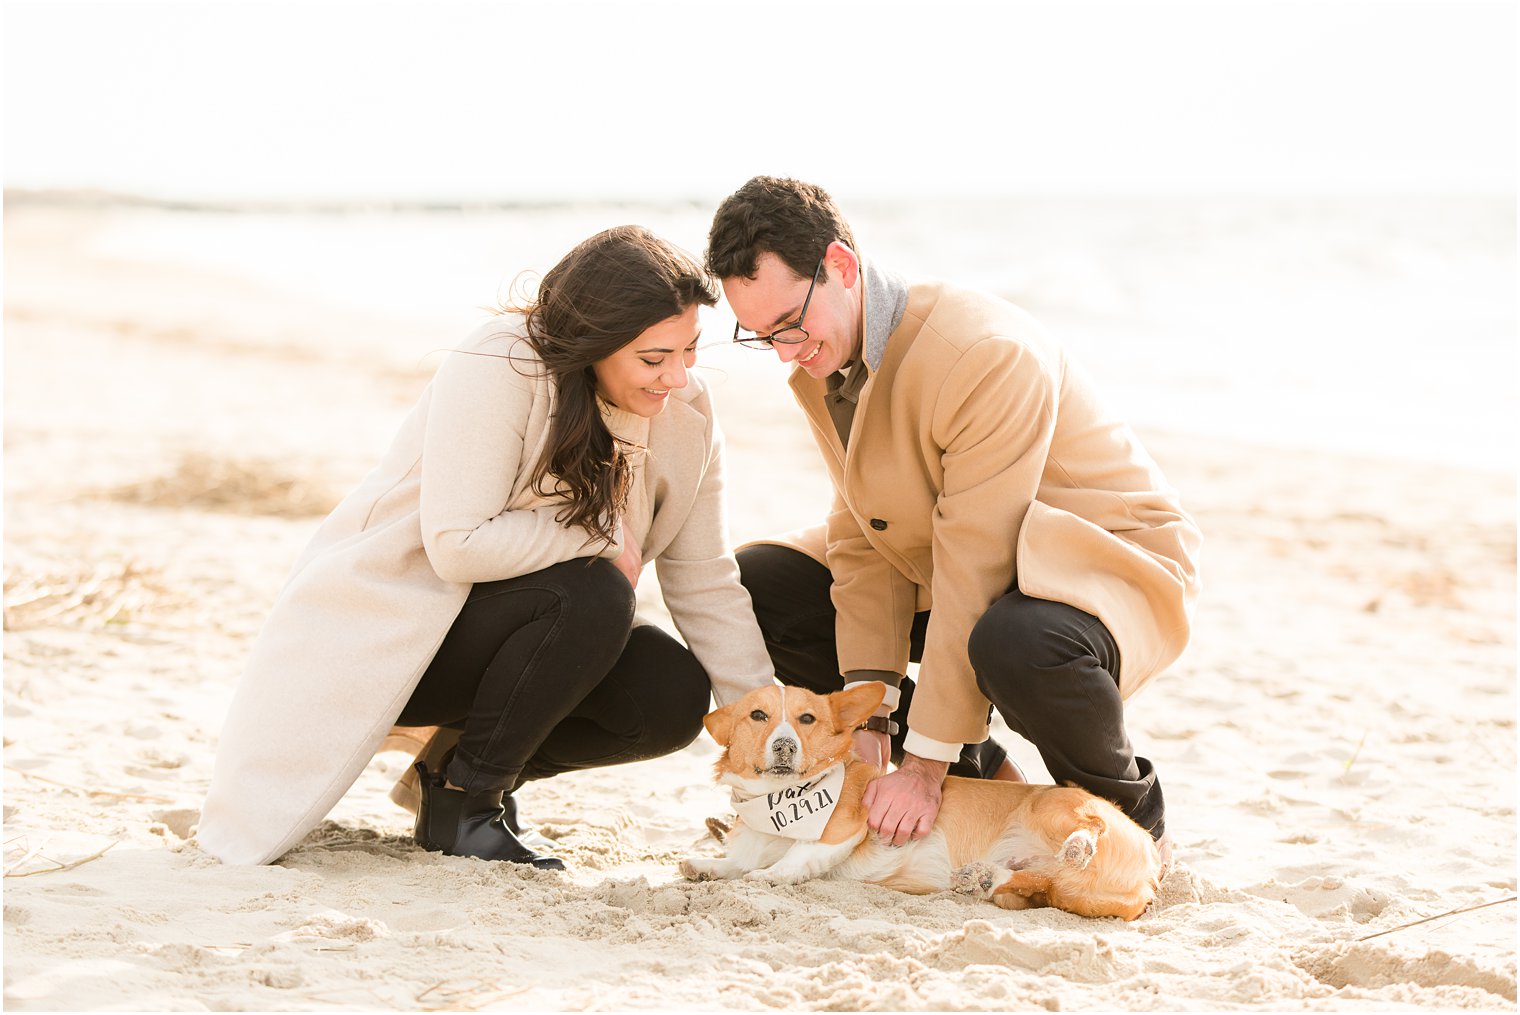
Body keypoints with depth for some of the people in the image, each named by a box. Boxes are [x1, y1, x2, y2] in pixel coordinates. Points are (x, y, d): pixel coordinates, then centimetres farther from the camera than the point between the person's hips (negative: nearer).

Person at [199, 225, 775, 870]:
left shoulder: (684, 412, -5)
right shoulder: (498, 369, -25)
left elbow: (706, 580, -3)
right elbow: (458, 543, -31)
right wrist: (604, 537, -23)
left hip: (494, 628, 7)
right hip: (392, 620, -7)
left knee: (675, 695, -15)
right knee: (591, 596, -30)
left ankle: (455, 756, 5)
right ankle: (461, 803, -13)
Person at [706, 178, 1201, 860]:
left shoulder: (987, 354, -30)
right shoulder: (819, 368, -2)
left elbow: (975, 569, -30)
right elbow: (862, 539, -1)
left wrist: (924, 764, -27)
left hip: (1110, 560, -8)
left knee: (1018, 646, -42)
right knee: (752, 590, -2)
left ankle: (1132, 809, -8)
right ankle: (978, 775, 6)